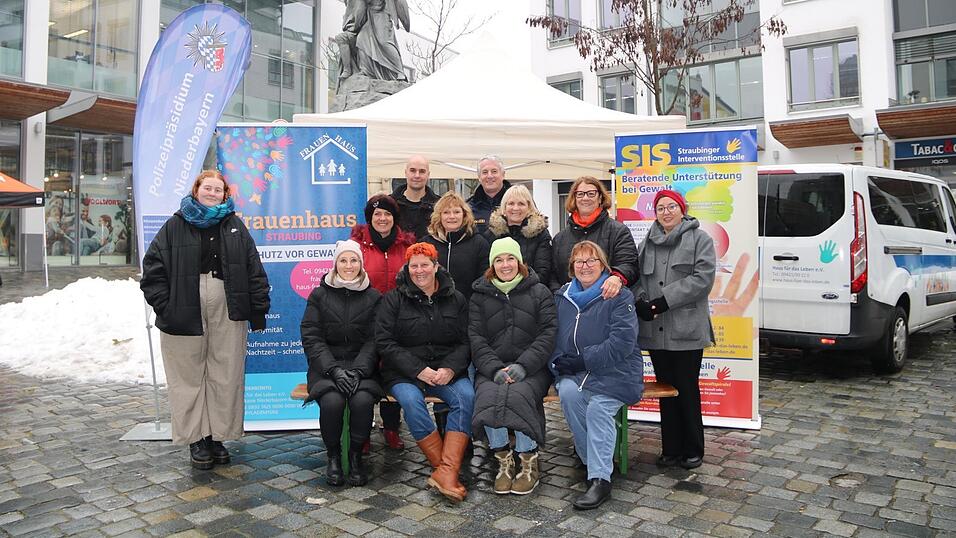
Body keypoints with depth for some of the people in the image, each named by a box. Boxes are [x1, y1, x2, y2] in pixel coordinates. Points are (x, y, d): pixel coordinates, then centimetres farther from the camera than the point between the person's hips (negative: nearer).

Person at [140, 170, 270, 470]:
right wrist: (164, 305, -6)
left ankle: (218, 436, 19)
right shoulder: (175, 226, 6)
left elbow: (254, 270, 7)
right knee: (189, 377, 5)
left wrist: (259, 309, 2)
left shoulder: (235, 227, 10)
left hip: (227, 314, 1)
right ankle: (196, 439, 17)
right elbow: (153, 267, 4)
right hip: (185, 315, -1)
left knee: (225, 377, 5)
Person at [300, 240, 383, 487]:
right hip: (326, 366, 0)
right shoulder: (319, 295, 8)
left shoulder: (373, 297, 8)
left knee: (363, 400, -30)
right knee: (332, 401, -30)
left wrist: (357, 371, -16)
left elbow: (374, 340, 1)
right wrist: (335, 369, -15)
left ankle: (356, 455, -6)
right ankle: (333, 455, -4)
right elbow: (311, 338, -1)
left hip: (362, 367, 0)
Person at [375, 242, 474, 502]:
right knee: (411, 400, -33)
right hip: (404, 373, -1)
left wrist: (450, 369, -13)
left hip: (447, 371, 2)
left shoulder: (455, 299, 11)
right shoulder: (394, 299, 4)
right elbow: (384, 342, -3)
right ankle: (443, 467, -21)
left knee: (466, 396, -28)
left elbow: (465, 341, 8)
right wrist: (418, 370, -14)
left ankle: (446, 471, -31)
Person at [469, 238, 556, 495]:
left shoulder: (539, 292, 9)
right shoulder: (480, 296, 14)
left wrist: (523, 365, -15)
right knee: (488, 396, -30)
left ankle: (529, 463, -13)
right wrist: (495, 369, -13)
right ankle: (504, 461, -11)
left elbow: (548, 334, -1)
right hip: (492, 368, 2)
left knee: (518, 395, -32)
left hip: (532, 368, -1)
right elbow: (476, 339, 4)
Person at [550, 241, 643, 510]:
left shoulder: (619, 296, -3)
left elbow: (623, 341, -15)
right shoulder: (562, 297, 13)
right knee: (568, 393, -28)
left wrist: (585, 358, -18)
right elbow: (553, 336, 13)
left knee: (598, 407, -30)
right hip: (576, 372, 4)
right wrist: (559, 362, -7)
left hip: (614, 370, -4)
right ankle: (592, 459, -10)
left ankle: (600, 479, -20)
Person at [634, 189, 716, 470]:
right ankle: (671, 448, 21)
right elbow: (637, 277, 10)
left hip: (686, 329, -4)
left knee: (687, 389, 2)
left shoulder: (700, 238, 1)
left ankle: (692, 450, 17)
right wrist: (641, 302, -11)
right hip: (655, 329, 4)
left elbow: (703, 278, -11)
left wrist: (665, 300, -17)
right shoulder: (647, 243, 16)